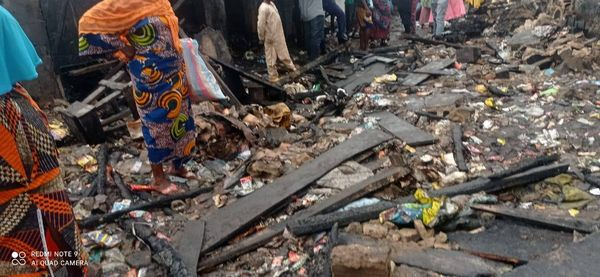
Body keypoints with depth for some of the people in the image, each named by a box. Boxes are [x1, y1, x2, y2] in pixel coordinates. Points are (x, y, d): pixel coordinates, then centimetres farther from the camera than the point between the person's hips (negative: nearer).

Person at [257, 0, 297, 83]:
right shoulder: (263, 8, -23)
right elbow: (261, 24, -21)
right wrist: (262, 38, -13)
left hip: (279, 35, 9)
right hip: (271, 37, -9)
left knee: (284, 53, 19)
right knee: (271, 58, 6)